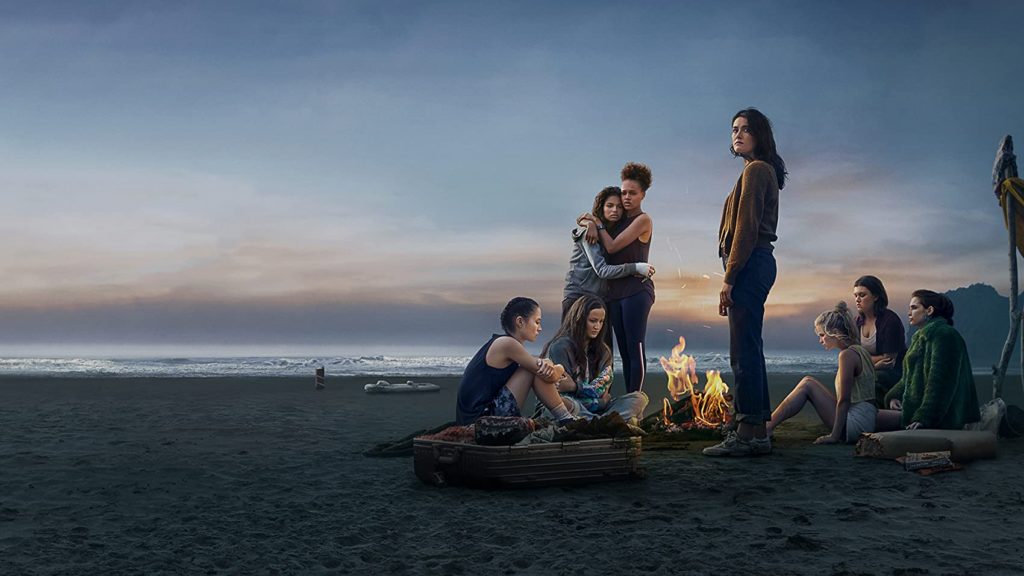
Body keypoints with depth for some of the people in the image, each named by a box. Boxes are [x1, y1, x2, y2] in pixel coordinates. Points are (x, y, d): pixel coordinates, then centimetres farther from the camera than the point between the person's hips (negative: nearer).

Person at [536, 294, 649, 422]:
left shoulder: (603, 351, 13)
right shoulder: (560, 347, -5)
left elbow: (602, 390, 1)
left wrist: (575, 387, -18)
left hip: (593, 408, 6)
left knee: (639, 398, -11)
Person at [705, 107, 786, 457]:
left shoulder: (755, 170, -8)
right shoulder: (764, 171, 22)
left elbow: (746, 228, -16)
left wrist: (729, 278, -18)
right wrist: (734, 275, 18)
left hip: (749, 264, -11)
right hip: (759, 262, 11)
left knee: (744, 352, -11)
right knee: (749, 350, 11)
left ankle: (747, 435, -10)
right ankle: (757, 433, 16)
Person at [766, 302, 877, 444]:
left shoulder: (847, 354, -14)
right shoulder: (859, 351, 15)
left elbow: (844, 400, -17)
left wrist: (834, 436, -16)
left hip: (856, 424, -9)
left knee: (808, 384, -4)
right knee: (808, 383, 12)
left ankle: (768, 427, -4)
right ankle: (769, 425, 9)